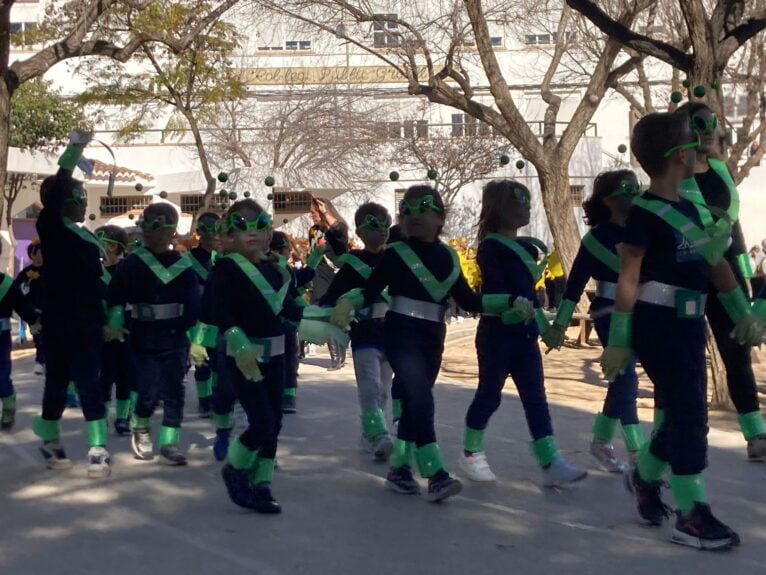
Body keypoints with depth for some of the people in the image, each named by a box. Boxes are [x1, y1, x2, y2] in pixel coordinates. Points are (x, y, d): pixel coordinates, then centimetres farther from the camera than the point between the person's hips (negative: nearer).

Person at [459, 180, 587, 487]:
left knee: (536, 398, 1)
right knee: (489, 395, 5)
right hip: (496, 334, -7)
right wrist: (514, 303, -37)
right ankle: (471, 453, 24)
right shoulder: (490, 247, -10)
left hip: (524, 335, 7)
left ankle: (551, 464, -3)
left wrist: (543, 323, 20)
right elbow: (496, 288, -22)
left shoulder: (526, 246, 14)